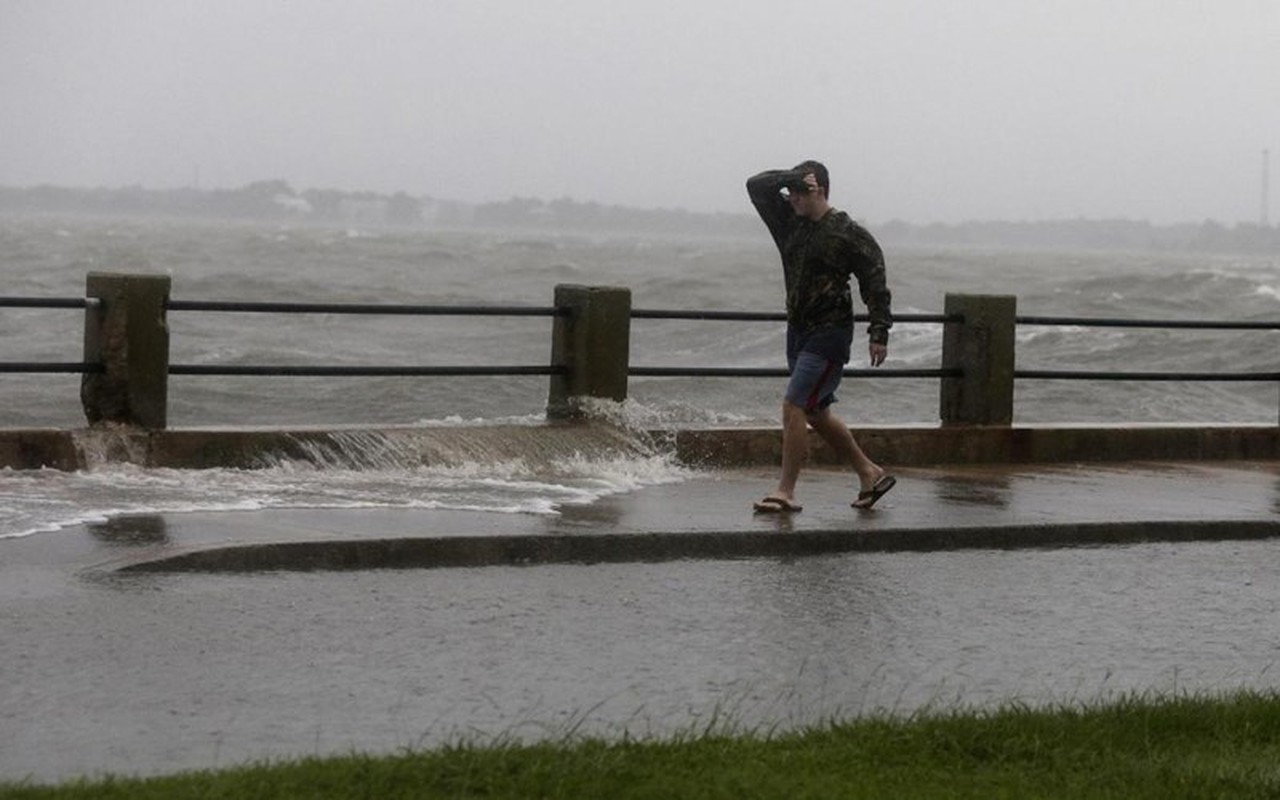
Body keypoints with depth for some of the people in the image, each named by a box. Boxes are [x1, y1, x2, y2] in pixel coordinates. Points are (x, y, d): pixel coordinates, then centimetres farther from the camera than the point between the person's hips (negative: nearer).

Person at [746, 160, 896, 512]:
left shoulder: (849, 235, -10)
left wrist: (879, 334, -15)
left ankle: (786, 492, -12)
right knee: (817, 413, 14)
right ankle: (870, 474, 27)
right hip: (798, 330, 8)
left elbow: (875, 283, -9)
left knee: (794, 407, -15)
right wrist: (790, 178, -10)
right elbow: (756, 186, 5)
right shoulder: (790, 222, 8)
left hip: (829, 334, -8)